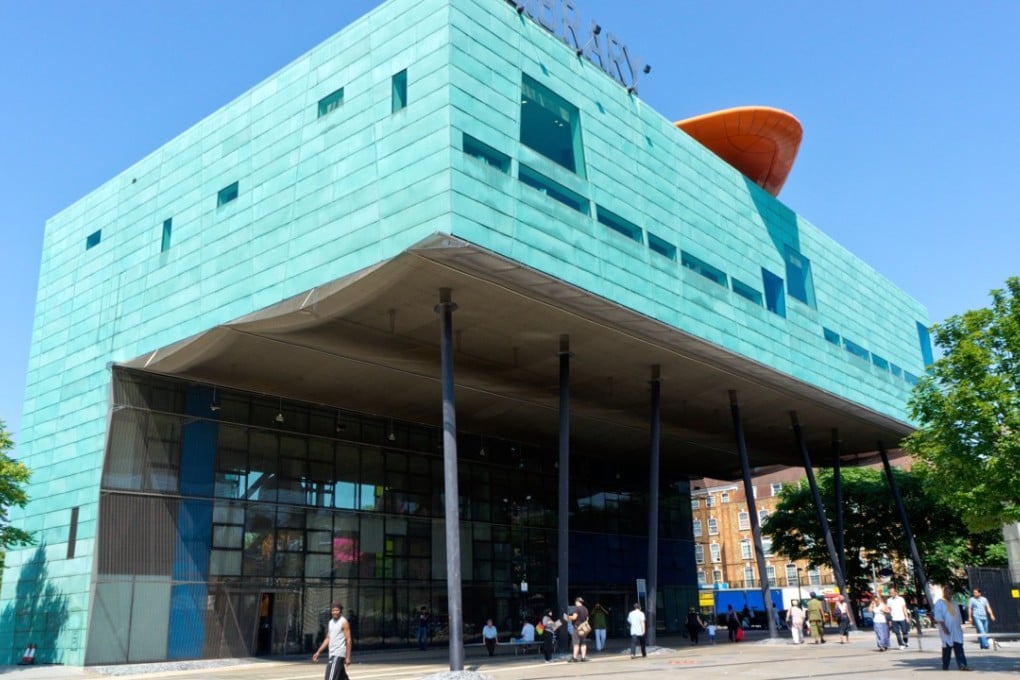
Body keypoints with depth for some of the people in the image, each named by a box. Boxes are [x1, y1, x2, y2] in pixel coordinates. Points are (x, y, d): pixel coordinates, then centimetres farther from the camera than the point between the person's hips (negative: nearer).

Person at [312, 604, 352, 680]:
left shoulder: (343, 622, -9)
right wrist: (318, 652, 11)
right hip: (332, 654, 8)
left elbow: (348, 640, -12)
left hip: (338, 654, -8)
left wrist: (348, 657, -17)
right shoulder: (330, 622, 13)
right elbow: (327, 639, 18)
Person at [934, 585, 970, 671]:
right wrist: (944, 627, -18)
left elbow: (959, 616, 22)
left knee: (959, 647, -7)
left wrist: (960, 626, 15)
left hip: (956, 629, 5)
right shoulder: (939, 602, -2)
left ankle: (962, 665, -14)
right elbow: (938, 616, -10)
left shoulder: (954, 603, 19)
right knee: (947, 648, -1)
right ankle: (945, 666, 7)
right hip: (946, 630, -5)